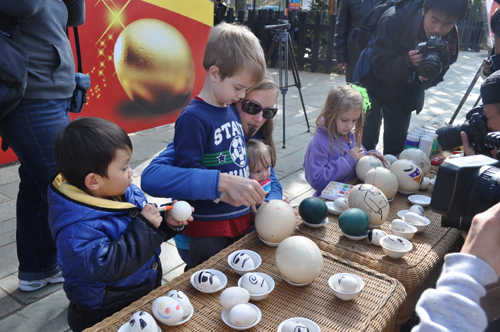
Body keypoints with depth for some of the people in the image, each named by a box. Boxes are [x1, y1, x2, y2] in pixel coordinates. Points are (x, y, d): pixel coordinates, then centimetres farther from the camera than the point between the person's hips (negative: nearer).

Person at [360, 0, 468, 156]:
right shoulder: (394, 19, -27)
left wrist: (427, 76, -32)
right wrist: (407, 62, -40)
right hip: (375, 86, -3)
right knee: (366, 142, -4)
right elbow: (379, 68, -23)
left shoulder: (450, 38, -14)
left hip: (404, 94, 4)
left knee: (397, 145, 8)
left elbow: (426, 85, -9)